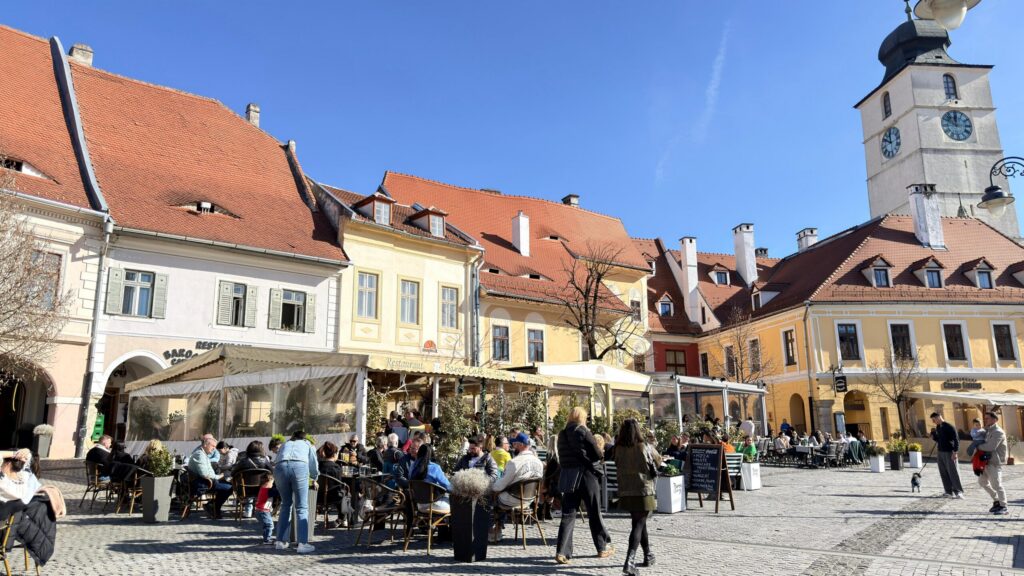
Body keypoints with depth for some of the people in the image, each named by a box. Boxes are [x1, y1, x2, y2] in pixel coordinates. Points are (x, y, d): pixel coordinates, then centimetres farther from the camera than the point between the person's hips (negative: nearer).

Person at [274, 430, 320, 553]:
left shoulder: (285, 444, 37)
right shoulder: (308, 444, 33)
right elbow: (313, 464, 36)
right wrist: (314, 480, 54)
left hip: (280, 468, 3)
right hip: (300, 466, -2)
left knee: (285, 505, 18)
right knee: (302, 507, 0)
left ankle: (281, 541, 18)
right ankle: (302, 543, -8)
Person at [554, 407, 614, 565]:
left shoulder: (562, 434, 5)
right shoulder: (583, 432, -10)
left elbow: (561, 457, 10)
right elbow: (598, 455, -8)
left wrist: (574, 460, 10)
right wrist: (587, 459, 9)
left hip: (568, 476, 4)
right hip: (586, 475, -4)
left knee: (568, 515, 4)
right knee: (594, 513, 10)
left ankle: (562, 552, -5)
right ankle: (603, 547, 22)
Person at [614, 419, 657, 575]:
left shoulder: (618, 449, -5)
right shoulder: (644, 447, -10)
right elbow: (657, 457, 6)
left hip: (626, 492, 4)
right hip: (643, 491, -4)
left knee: (640, 522, 21)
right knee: (638, 525, -3)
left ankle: (648, 555, 36)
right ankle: (630, 561, -19)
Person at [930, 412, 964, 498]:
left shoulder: (949, 427, -12)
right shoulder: (938, 427, 11)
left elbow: (956, 439, -15)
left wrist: (955, 451, -20)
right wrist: (933, 432, 0)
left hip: (949, 453, -8)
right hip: (940, 452, 8)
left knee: (953, 472, -5)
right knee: (943, 473, 7)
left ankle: (958, 491, 0)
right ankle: (949, 491, 13)